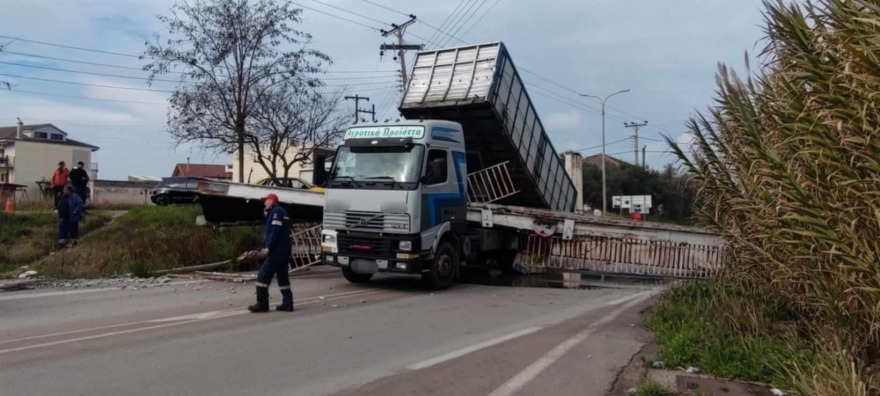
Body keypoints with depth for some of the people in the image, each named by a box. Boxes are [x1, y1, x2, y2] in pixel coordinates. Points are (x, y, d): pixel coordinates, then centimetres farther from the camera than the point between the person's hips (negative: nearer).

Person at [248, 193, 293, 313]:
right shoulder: (281, 212, 22)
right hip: (283, 250, 10)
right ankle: (287, 303, 10)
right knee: (282, 277, 11)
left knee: (263, 276, -6)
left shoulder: (276, 211, -9)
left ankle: (262, 304, -4)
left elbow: (276, 231, -20)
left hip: (276, 250, -10)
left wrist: (268, 247, -20)